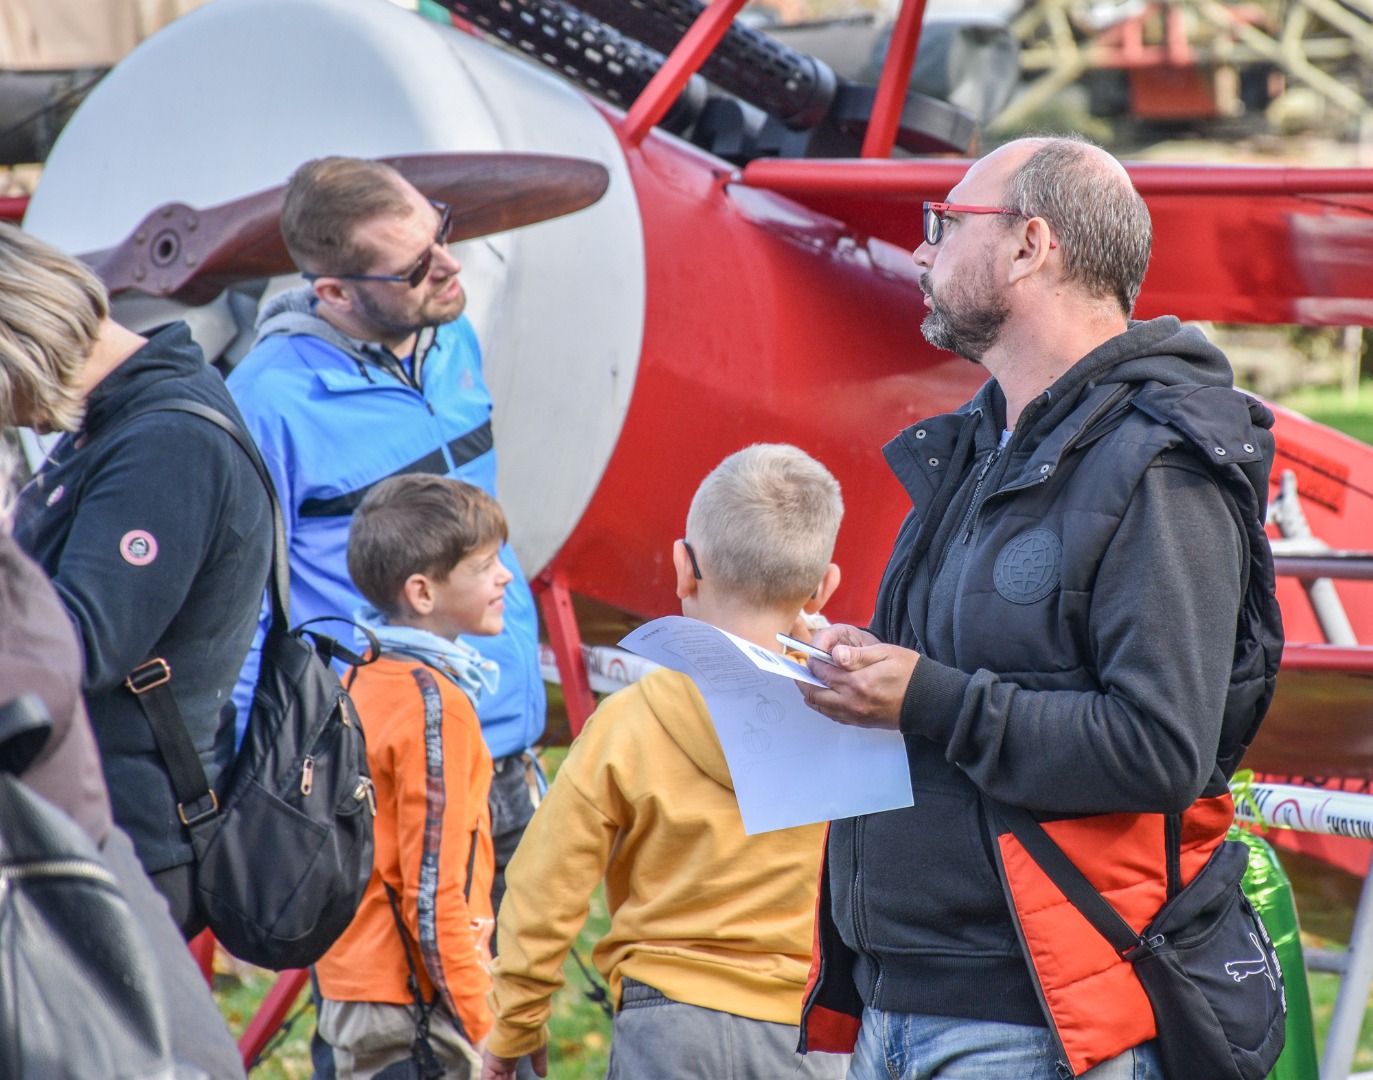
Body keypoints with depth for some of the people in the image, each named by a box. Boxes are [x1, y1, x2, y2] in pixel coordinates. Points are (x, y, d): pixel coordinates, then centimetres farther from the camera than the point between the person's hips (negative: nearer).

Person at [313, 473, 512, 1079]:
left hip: (349, 990, 9)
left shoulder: (358, 681, 11)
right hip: (414, 1006, -9)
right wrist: (481, 1028, -14)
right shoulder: (435, 702, -16)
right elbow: (435, 889, -18)